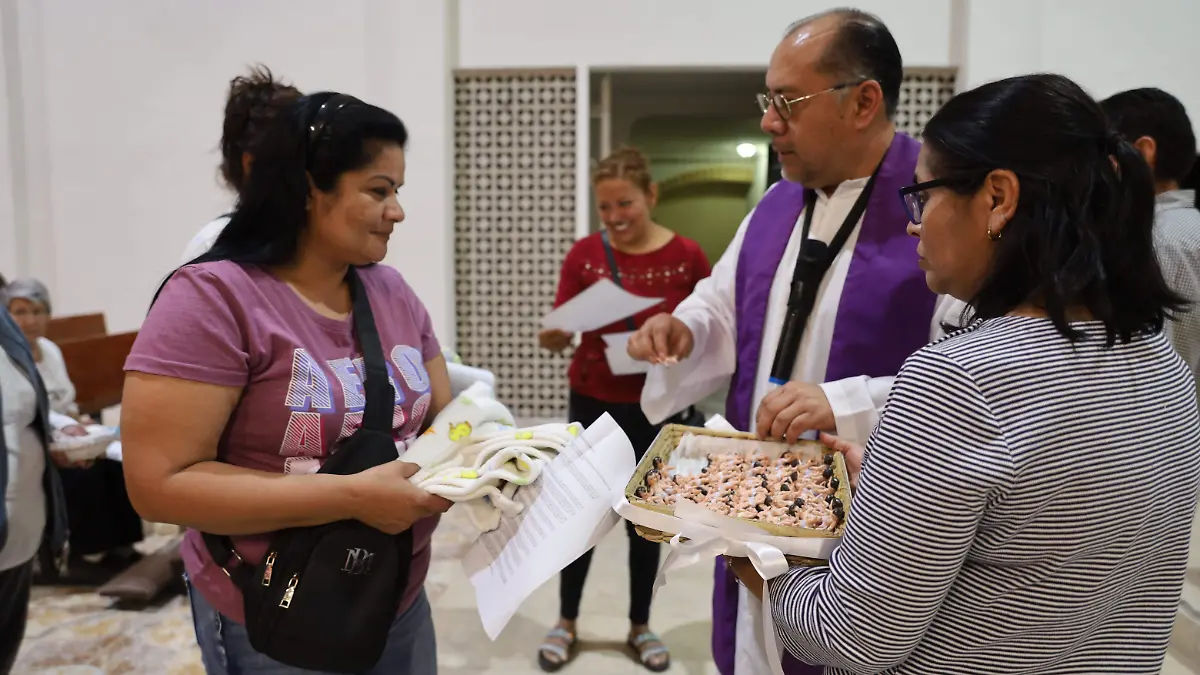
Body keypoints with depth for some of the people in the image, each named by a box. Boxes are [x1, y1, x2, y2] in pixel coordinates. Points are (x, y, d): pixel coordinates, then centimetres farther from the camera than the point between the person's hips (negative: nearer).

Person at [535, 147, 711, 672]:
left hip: (656, 407, 0)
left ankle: (641, 626, 32)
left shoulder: (687, 256, -8)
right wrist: (552, 337, -26)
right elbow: (562, 332, -4)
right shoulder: (584, 254, -6)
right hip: (592, 402, 0)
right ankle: (566, 622, 29)